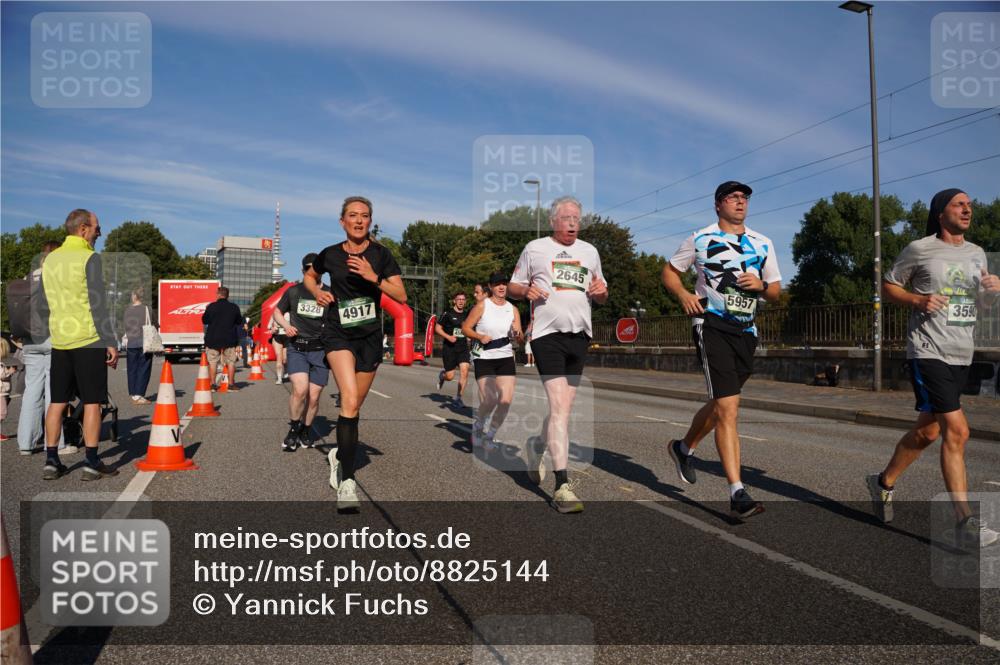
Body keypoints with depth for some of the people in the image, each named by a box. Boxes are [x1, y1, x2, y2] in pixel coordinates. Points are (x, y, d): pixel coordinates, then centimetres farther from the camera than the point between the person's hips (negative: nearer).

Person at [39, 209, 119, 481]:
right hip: (89, 339, -6)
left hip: (59, 340, 7)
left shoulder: (49, 259, 12)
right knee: (92, 402, -1)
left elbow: (44, 304, 18)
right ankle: (92, 463, 2)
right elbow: (98, 305, -14)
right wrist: (111, 343, -12)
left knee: (57, 402, 10)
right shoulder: (90, 258, -10)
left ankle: (51, 462, 13)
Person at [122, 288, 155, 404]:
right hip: (143, 343, -4)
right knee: (143, 370, 0)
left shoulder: (127, 310, 4)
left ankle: (133, 395, 15)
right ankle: (138, 395, -5)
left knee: (132, 370, 10)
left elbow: (126, 328, 8)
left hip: (130, 344, 4)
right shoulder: (146, 309, -6)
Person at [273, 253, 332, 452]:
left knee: (313, 397, 1)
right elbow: (277, 312, 19)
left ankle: (306, 431, 27)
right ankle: (293, 430, 4)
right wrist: (286, 325, 0)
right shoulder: (293, 292, 7)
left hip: (320, 350, 1)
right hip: (297, 348, 0)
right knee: (300, 389, -19)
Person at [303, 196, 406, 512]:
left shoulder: (380, 254, -1)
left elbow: (402, 296, -6)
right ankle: (346, 481, -19)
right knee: (350, 402, -22)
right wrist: (317, 292, 1)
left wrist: (374, 277, -19)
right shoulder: (330, 254, 1)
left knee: (354, 406, 11)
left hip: (370, 336, 2)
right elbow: (309, 276, 22)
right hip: (338, 334, -2)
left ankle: (339, 455, 40)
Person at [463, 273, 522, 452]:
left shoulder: (513, 309, 9)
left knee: (506, 400, -8)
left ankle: (489, 436, 13)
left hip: (506, 358, 3)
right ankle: (478, 427, 21)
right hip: (484, 358, -3)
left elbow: (519, 337, 9)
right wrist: (480, 337, -17)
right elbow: (466, 327, 0)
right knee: (489, 401, -13)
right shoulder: (482, 306, -1)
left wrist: (517, 333, -14)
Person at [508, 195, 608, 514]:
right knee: (560, 406, -15)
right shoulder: (535, 248, 7)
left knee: (563, 407, 11)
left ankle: (537, 446, 40)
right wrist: (526, 290, -11)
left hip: (580, 334, 5)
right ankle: (562, 485, -14)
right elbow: (513, 287, 11)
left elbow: (601, 296, 24)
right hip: (548, 333, -5)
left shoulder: (589, 251, 18)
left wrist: (601, 290, 1)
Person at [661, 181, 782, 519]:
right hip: (712, 326, -5)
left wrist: (761, 286, -8)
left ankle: (684, 448, 43)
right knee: (728, 408, -16)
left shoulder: (762, 244, 13)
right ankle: (737, 494, -15)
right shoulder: (700, 239, 3)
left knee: (720, 405, 16)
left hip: (745, 330, 6)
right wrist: (684, 294, -9)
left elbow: (776, 293, 16)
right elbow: (669, 271, 11)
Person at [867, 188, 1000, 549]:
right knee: (956, 431, -16)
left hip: (961, 356, 7)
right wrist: (918, 300, -15)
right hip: (928, 352, -7)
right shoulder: (919, 249, -3)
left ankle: (883, 482, 35)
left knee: (927, 431, 15)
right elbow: (888, 285, 3)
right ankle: (965, 522, -12)